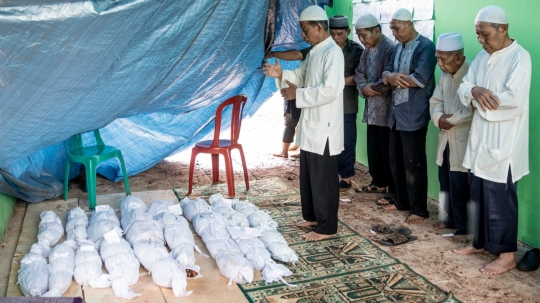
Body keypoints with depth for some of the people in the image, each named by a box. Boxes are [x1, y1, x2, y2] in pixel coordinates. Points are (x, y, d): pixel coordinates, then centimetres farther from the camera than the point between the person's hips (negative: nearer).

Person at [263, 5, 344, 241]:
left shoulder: (333, 53, -17)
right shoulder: (313, 52, 13)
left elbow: (330, 90, -26)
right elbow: (301, 76, 21)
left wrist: (297, 95, -20)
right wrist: (281, 75, 1)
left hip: (324, 127, -10)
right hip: (310, 125, 10)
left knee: (323, 178, 0)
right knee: (308, 176, 18)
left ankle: (327, 227, 13)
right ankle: (312, 216, 33)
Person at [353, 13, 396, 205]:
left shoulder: (390, 48, -16)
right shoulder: (368, 50, 13)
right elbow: (359, 73, 13)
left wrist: (372, 88, -10)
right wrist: (363, 88, -7)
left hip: (386, 110, -9)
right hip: (372, 109, 9)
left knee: (388, 152, -1)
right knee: (373, 150, 17)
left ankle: (393, 191, 9)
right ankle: (378, 183, 32)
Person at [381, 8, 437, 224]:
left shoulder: (425, 46, -11)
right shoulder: (398, 47, 14)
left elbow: (420, 79, -21)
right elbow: (386, 74, 8)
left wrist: (396, 78, -8)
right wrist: (392, 77, -15)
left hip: (414, 115, -8)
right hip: (395, 113, 8)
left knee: (413, 164, -1)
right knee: (396, 161, 14)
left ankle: (419, 209, 10)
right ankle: (402, 201, 29)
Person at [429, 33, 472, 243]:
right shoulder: (445, 75, 10)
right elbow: (435, 101, 10)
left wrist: (451, 120, -15)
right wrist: (438, 117, -10)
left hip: (463, 141, -8)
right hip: (446, 138, 8)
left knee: (459, 186, -1)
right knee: (446, 182, 16)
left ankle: (463, 228, 13)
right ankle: (452, 219, 33)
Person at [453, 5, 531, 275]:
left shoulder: (519, 57, -13)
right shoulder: (482, 57, 11)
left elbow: (514, 100, -24)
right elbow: (463, 88, 7)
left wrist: (481, 99, -11)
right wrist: (474, 90, -16)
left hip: (503, 144, -8)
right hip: (480, 139, 8)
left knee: (500, 200, 1)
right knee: (479, 196, 17)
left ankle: (507, 255, 16)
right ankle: (481, 242, 33)